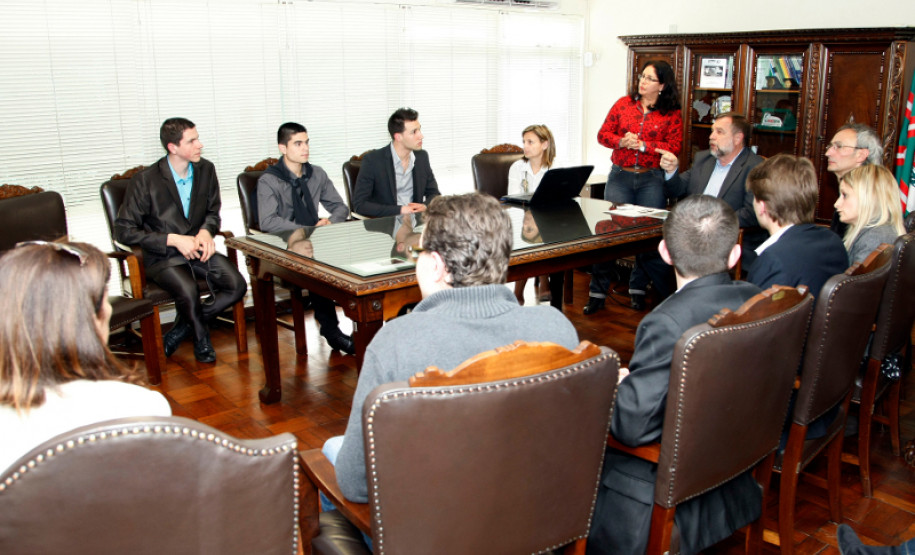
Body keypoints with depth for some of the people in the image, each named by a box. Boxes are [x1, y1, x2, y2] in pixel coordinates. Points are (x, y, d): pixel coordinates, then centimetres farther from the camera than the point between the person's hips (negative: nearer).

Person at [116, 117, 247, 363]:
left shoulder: (206, 170, 4)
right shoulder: (145, 181, -11)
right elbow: (124, 230, -9)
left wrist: (206, 231, -7)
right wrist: (173, 240, -18)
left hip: (197, 248, 5)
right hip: (162, 255, -5)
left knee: (237, 285, -19)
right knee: (188, 292, -34)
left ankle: (183, 328, 0)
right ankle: (201, 337, 0)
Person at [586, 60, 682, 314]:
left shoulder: (672, 114, 2)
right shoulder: (624, 104, 8)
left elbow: (674, 148, -7)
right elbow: (603, 134, 7)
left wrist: (643, 145, -16)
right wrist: (621, 141, -12)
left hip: (652, 180, -1)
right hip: (620, 176, 1)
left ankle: (637, 290, 20)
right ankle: (597, 293, 3)